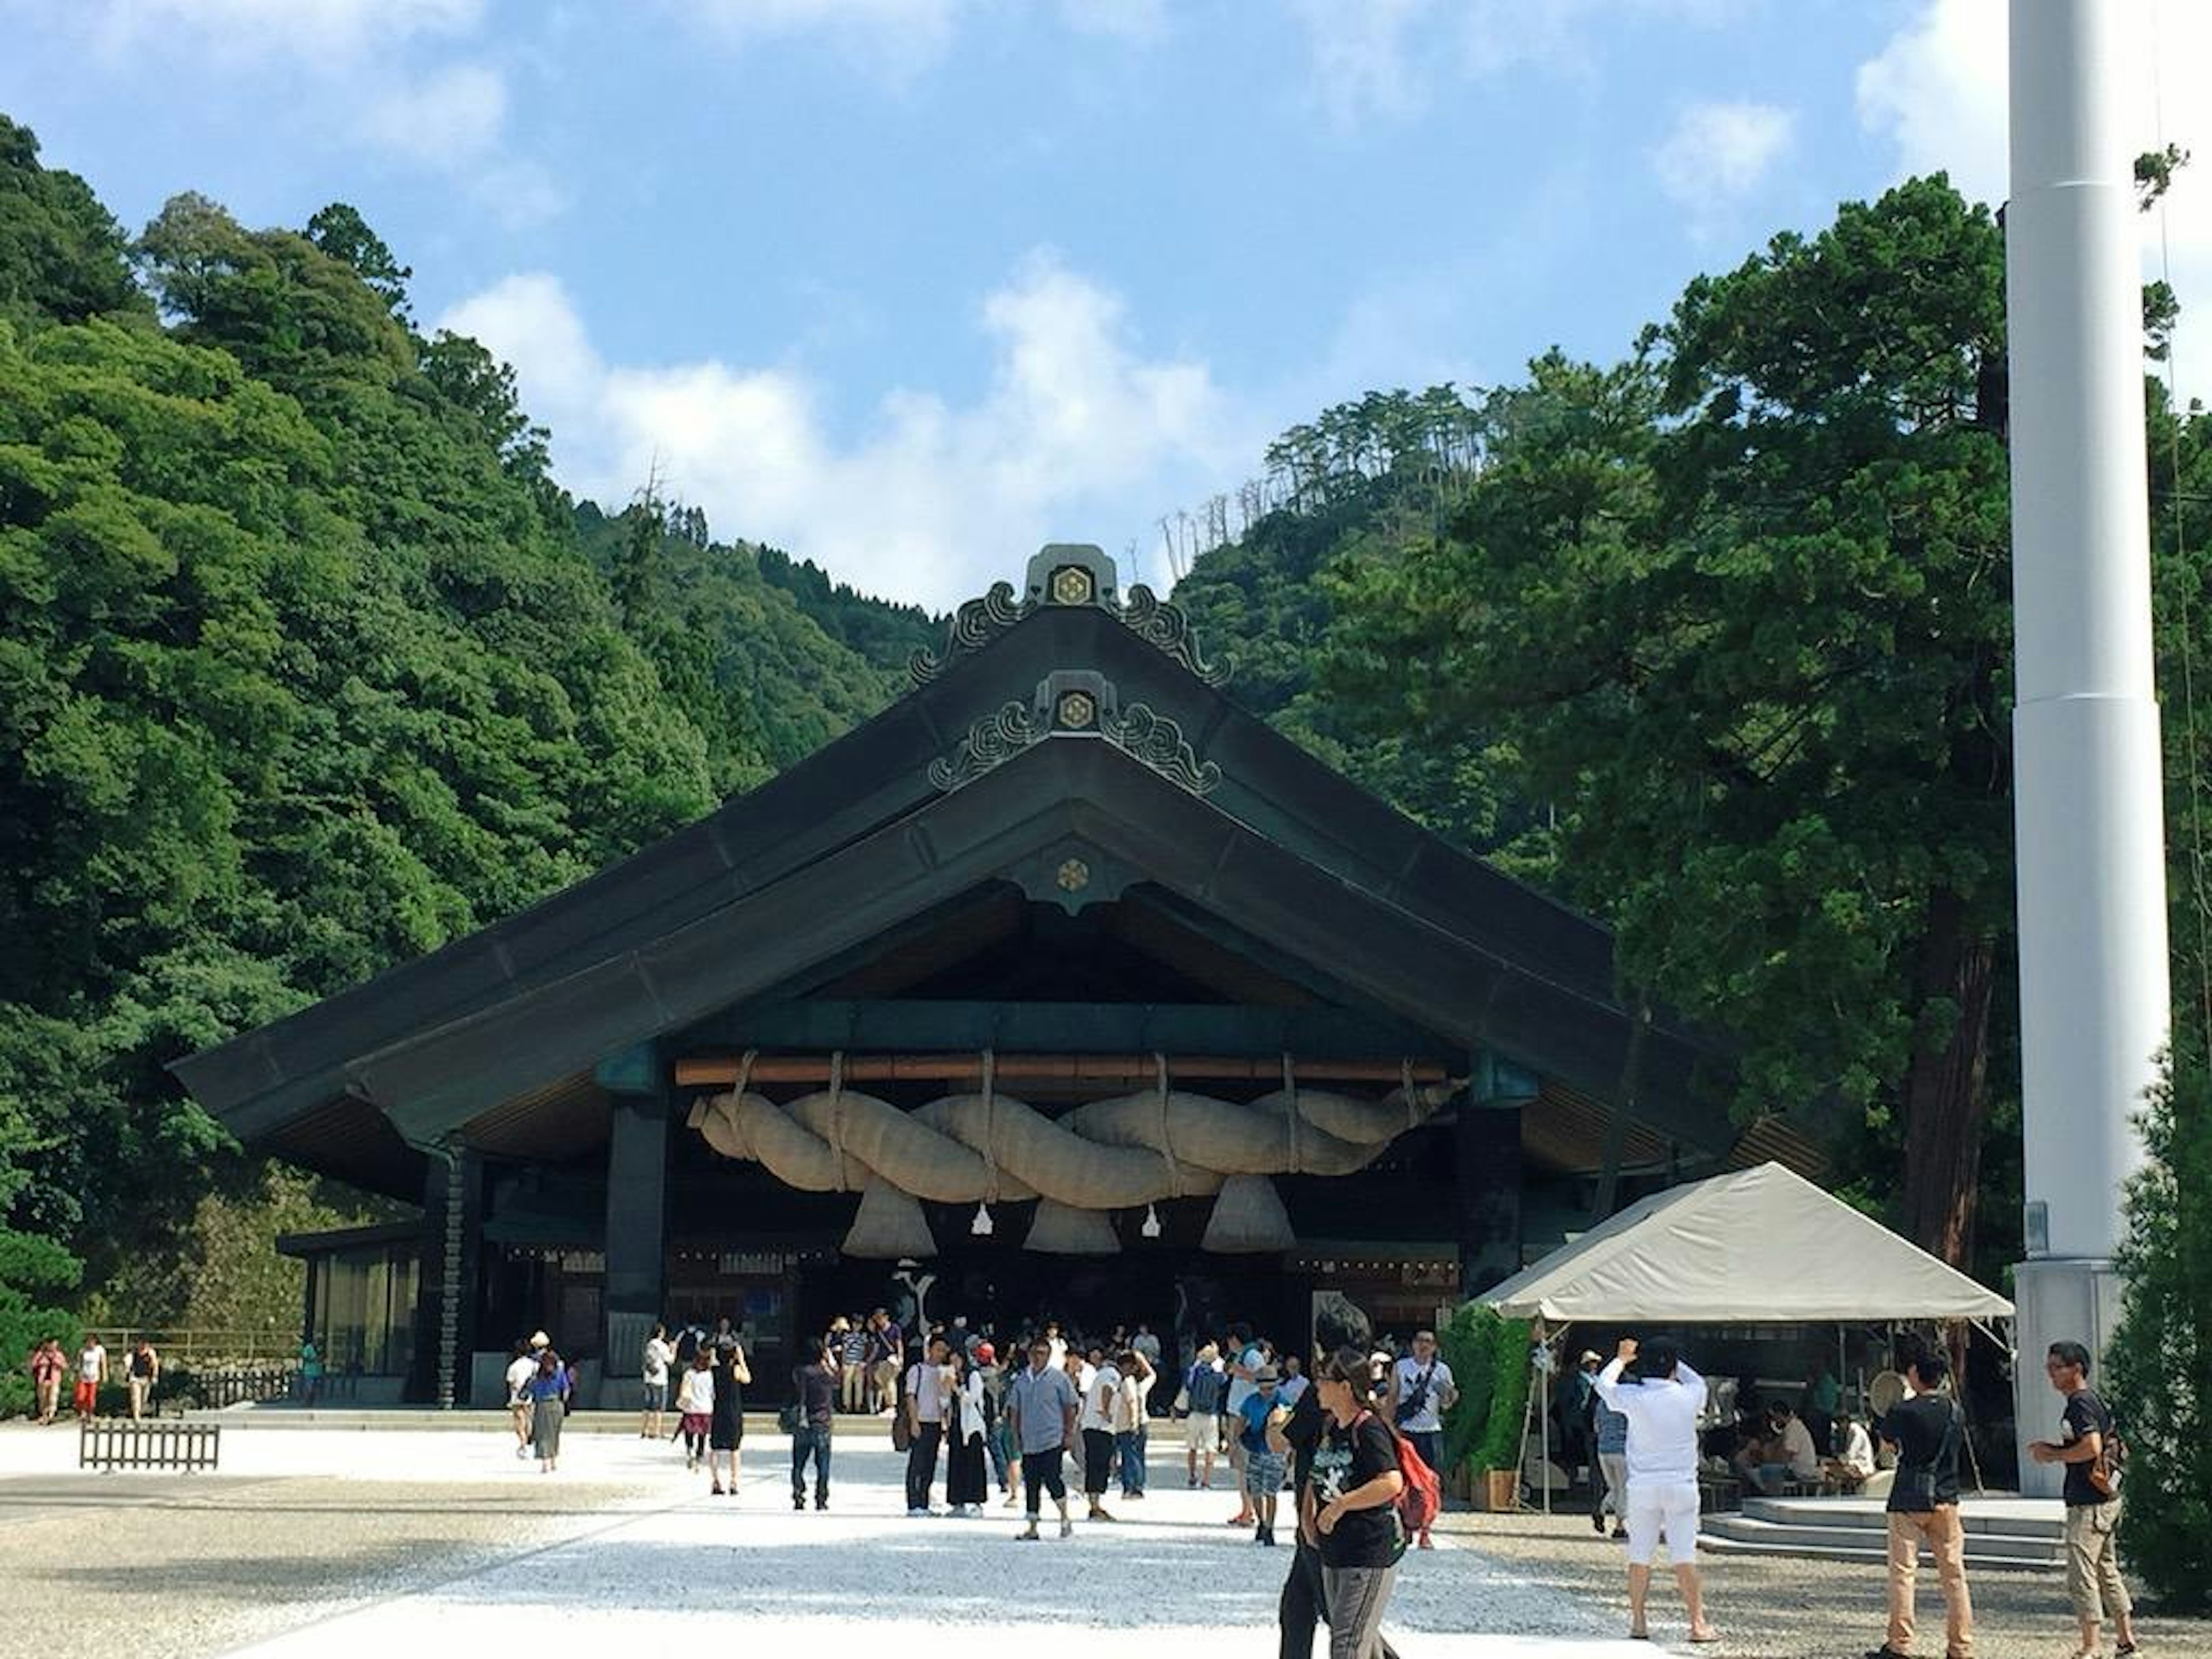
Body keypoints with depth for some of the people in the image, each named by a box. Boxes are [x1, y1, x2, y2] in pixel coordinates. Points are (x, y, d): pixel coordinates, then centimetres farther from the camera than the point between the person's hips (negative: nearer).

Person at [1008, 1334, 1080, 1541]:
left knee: (1051, 1478, -12)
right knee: (1031, 1483, 5)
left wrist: (1069, 1433, -4)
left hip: (1052, 1440, -5)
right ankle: (1032, 1528, 10)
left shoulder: (1058, 1377, -2)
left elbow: (1071, 1405, 1)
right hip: (1029, 1442, 5)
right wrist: (1016, 1435, 10)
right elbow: (1014, 1409, 17)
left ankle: (1065, 1518, 9)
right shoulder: (1022, 1380, 10)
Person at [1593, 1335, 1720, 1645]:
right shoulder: (1689, 1396, -7)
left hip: (1642, 1487, 0)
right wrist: (1671, 1360, 26)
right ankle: (1698, 1624, -1)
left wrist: (1622, 1359, 30)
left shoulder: (1634, 1398, -7)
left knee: (1639, 1556, 8)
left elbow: (1603, 1384, 14)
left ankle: (1638, 1622, 11)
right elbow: (1697, 1380, 19)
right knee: (1684, 1557, 0)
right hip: (1681, 1486, 0)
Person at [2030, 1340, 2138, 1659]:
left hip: (2089, 1504, -10)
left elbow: (2092, 1447, -27)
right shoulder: (2094, 1400, 16)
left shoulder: (2080, 1403, -15)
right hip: (2107, 1500, 10)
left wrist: (2053, 1454, -12)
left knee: (2082, 1576, -6)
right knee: (2108, 1572, 15)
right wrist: (2054, 1449, 13)